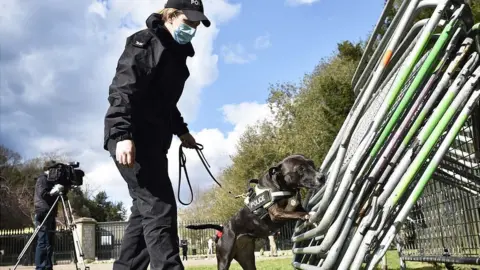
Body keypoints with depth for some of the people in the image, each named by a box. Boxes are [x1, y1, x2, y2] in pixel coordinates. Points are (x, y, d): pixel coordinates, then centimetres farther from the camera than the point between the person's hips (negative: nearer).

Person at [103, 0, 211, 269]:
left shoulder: (176, 53, 20)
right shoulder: (145, 42, -7)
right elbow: (122, 89, -18)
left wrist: (181, 131, 22)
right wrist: (123, 135, -28)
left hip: (153, 141, 10)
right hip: (131, 139, -9)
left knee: (145, 210, 10)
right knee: (160, 207, -14)